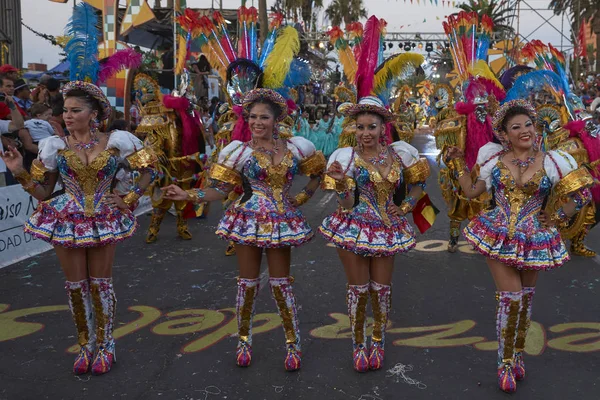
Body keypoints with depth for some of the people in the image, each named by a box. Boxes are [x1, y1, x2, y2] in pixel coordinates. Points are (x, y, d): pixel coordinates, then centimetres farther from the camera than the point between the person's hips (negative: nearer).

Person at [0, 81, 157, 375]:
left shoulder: (116, 142, -6)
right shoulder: (54, 146, -2)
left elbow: (148, 170, 3)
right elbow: (42, 193, 1)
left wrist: (130, 199, -4)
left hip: (104, 221, -1)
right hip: (67, 222, 1)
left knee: (100, 284, 5)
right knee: (76, 285, 7)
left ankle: (105, 346, 22)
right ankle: (85, 346, 25)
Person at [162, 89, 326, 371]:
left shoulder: (294, 148, 2)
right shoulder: (240, 151, -3)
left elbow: (317, 172, 17)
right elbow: (221, 190, -5)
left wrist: (303, 197, 6)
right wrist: (188, 195, -17)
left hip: (282, 221, 1)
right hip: (250, 220, -1)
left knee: (280, 282, 5)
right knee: (248, 282, 6)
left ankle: (293, 342, 19)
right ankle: (244, 340, 24)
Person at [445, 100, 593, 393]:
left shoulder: (551, 161, -4)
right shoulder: (493, 159, 1)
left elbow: (581, 195, 3)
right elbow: (471, 191, 8)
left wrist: (557, 218, 0)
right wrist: (458, 164, 6)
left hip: (532, 239, 1)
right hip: (498, 236, -1)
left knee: (525, 297, 12)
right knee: (511, 297, -6)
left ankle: (518, 354, 31)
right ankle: (506, 363, 9)